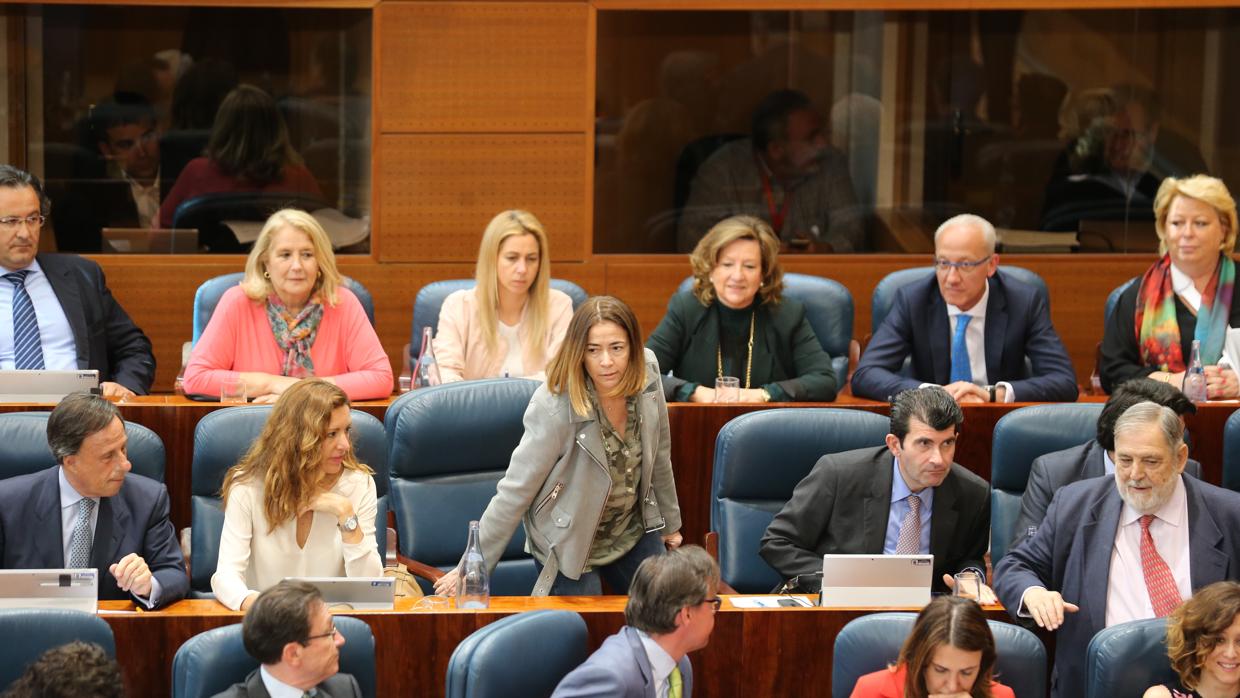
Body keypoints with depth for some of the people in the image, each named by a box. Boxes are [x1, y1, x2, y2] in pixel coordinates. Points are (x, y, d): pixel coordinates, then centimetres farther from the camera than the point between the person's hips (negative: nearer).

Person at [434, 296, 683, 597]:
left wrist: (670, 523, 15)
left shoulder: (647, 375, -14)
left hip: (633, 530, 6)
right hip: (570, 543, -6)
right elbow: (516, 491, -23)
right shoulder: (554, 407, -30)